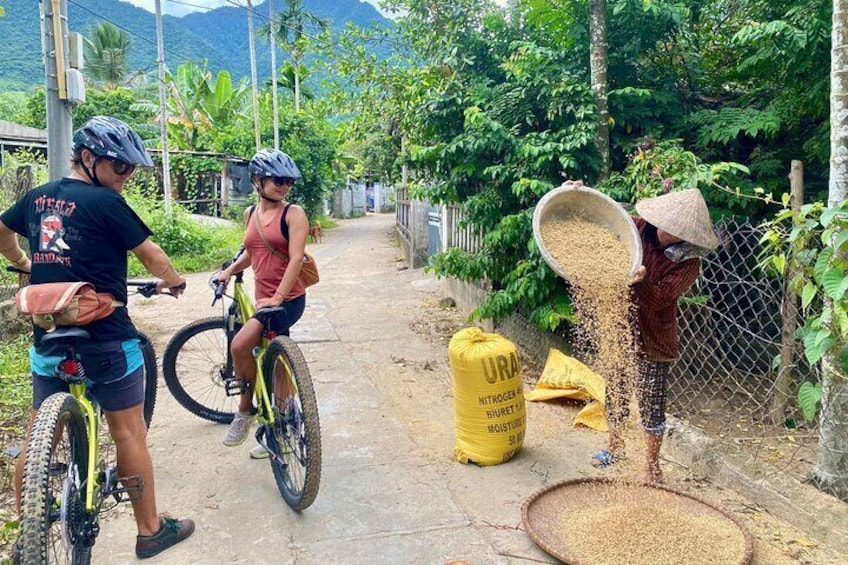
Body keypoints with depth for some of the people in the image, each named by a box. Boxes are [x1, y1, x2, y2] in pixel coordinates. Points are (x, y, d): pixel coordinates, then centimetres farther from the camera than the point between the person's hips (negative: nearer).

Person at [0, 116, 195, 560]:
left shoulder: (38, 197, 8)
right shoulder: (105, 202, -13)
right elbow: (151, 255, -7)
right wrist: (173, 281, 11)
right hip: (105, 339, -6)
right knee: (129, 433, 5)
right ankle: (150, 530, 17)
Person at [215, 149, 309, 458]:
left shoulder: (293, 213, -8)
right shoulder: (251, 214, 10)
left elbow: (296, 259, -17)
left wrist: (277, 296, -24)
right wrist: (230, 269, 14)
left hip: (288, 299, -6)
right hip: (264, 299, 6)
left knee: (240, 345, -20)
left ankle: (245, 408, 4)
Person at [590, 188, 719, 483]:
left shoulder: (688, 263, -16)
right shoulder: (637, 228, -8)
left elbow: (659, 299, -26)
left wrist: (639, 281, -47)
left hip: (653, 339, -4)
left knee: (651, 403, 7)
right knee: (615, 390, 18)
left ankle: (651, 464, 27)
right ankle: (615, 443, 42)